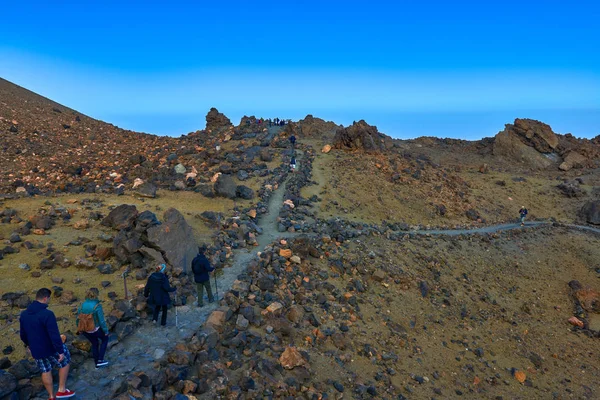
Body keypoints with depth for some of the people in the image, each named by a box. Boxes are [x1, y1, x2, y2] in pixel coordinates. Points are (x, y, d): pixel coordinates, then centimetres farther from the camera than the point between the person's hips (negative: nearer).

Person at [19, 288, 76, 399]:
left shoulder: (24, 314, -2)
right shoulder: (47, 314, -27)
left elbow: (23, 334, 12)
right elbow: (55, 335, -27)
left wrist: (28, 345, 29)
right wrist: (61, 351, -19)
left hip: (36, 350, 6)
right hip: (51, 348, -6)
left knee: (46, 371, 20)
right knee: (65, 362, 17)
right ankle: (61, 390, 20)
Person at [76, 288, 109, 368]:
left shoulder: (82, 305, -10)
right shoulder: (97, 306, -25)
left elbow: (78, 318, 1)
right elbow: (101, 321, -20)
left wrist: (79, 328, 18)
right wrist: (106, 331, -6)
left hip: (85, 330, 5)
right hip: (95, 330, -5)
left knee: (95, 343, 27)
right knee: (105, 338, 25)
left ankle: (97, 363, 38)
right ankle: (100, 360, 22)